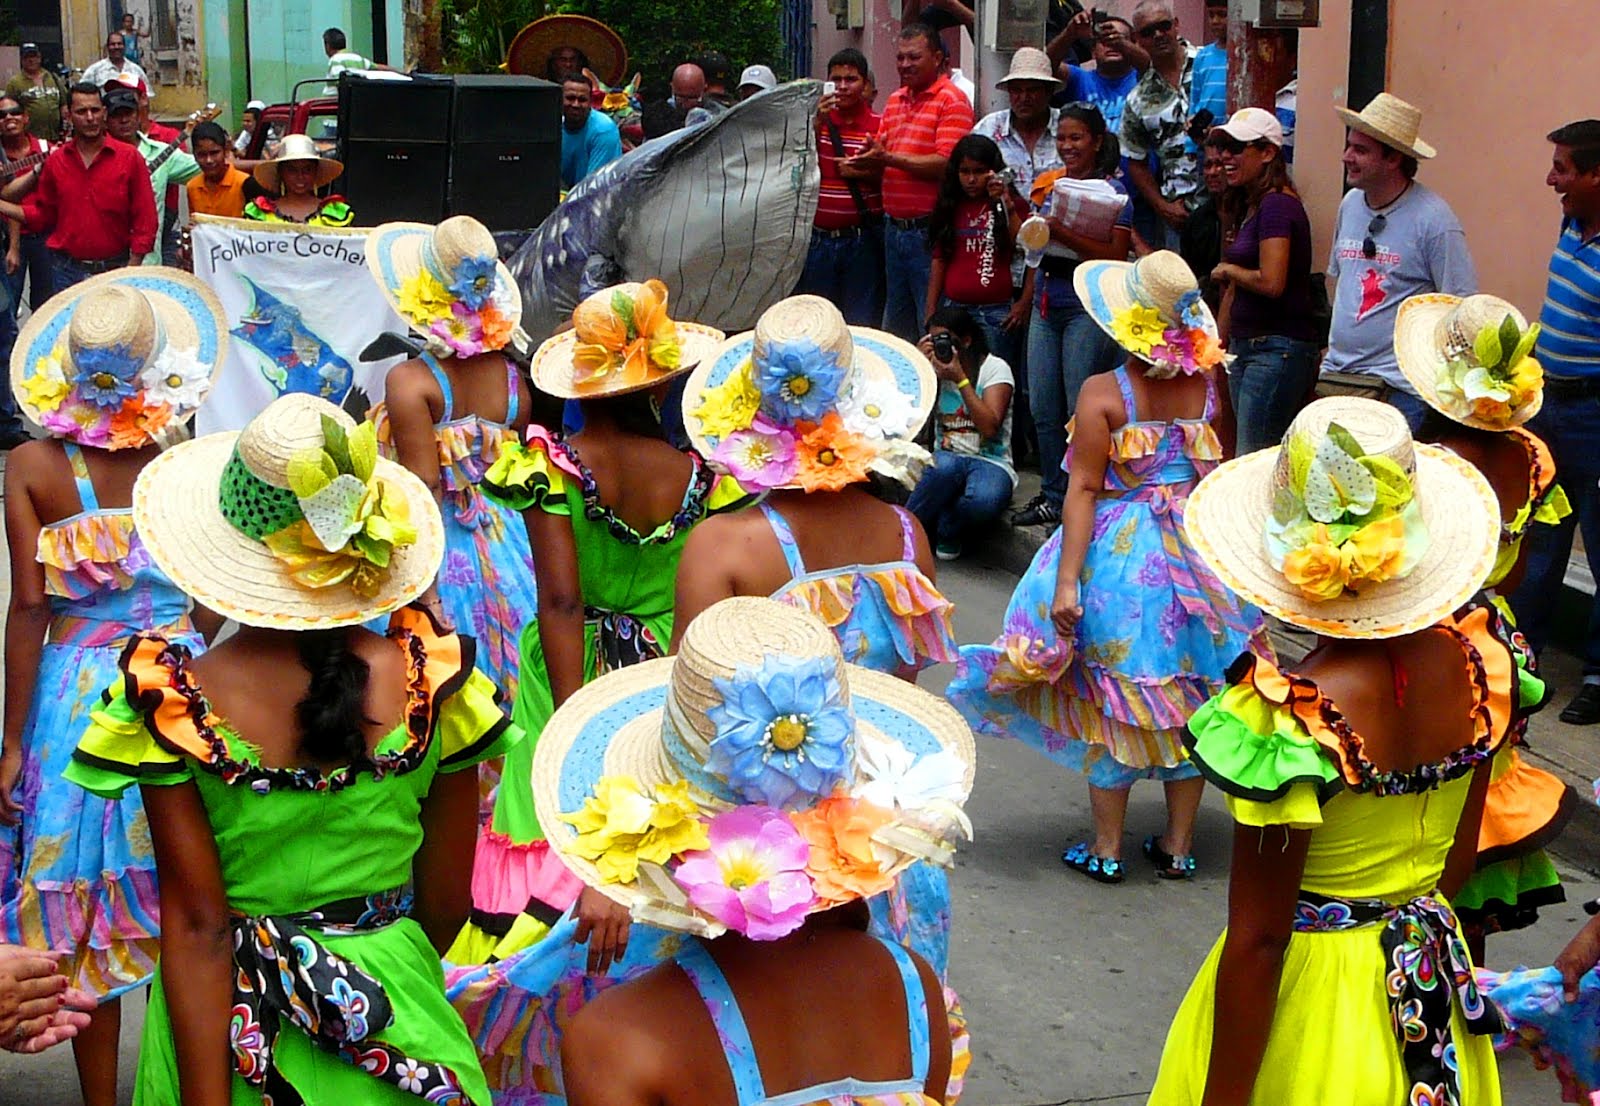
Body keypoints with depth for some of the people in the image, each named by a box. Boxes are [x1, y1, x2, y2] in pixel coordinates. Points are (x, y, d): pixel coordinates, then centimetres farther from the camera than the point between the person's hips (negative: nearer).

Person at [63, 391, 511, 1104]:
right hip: (397, 1011, 1)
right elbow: (446, 900, -4)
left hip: (227, 1021, -1)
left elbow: (197, 925, -15)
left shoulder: (172, 702, -18)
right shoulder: (433, 679, -13)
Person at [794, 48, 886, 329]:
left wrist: (864, 173, -12)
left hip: (863, 239, -2)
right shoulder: (815, 119, 8)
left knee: (862, 324, 0)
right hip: (819, 239, 2)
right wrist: (817, 122, -13)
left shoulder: (880, 124, 1)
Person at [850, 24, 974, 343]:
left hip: (928, 230, -8)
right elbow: (880, 156, 16)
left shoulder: (952, 100, -9)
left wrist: (890, 158, -17)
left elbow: (946, 163, -19)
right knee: (895, 330, 16)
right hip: (895, 229, 8)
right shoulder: (895, 100, 16)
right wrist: (869, 158, -7)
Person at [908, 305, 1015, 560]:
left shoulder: (995, 368, -2)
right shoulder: (935, 367, 10)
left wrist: (961, 379, -17)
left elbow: (989, 427, -15)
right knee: (945, 467, -38)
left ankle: (946, 532, -6)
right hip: (947, 456, 2)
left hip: (990, 460, -2)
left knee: (983, 499, -39)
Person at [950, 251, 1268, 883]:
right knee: (1187, 692, 14)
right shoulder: (1207, 384, -5)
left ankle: (1107, 848, 18)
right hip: (1196, 545, 4)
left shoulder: (1103, 393, -16)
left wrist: (1067, 578, -17)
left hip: (1118, 558, -3)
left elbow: (1083, 490, -18)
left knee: (1114, 696, 9)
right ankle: (1179, 844, 23)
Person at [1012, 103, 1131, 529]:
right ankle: (1053, 496, 20)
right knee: (1043, 410, 9)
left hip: (1087, 307, -7)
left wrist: (1064, 233, -23)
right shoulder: (1048, 184, 12)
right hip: (1046, 306, 7)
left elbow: (1115, 255, -16)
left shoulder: (1112, 191, -6)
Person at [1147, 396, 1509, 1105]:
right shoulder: (1477, 654, -10)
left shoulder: (1291, 717, -29)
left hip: (1311, 996, -6)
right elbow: (1461, 860, 5)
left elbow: (1256, 941, -22)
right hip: (1436, 979, 6)